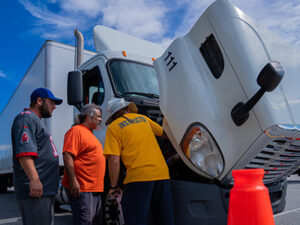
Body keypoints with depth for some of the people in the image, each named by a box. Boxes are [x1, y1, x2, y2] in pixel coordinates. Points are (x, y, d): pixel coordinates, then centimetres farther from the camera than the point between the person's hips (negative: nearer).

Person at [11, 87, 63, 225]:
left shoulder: (36, 121, 26)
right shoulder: (26, 118, -7)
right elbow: (24, 152, -22)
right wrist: (34, 179, -30)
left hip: (45, 190, 11)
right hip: (35, 190, -11)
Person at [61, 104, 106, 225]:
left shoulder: (89, 133, 21)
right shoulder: (76, 131, -10)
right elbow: (67, 156, -20)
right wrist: (73, 181, -24)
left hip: (95, 188, 10)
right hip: (81, 188, -10)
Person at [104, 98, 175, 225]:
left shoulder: (113, 127, 4)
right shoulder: (142, 118, 19)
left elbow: (114, 160, -6)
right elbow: (163, 132, 33)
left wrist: (113, 186, 3)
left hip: (139, 176, -5)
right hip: (162, 173, 5)